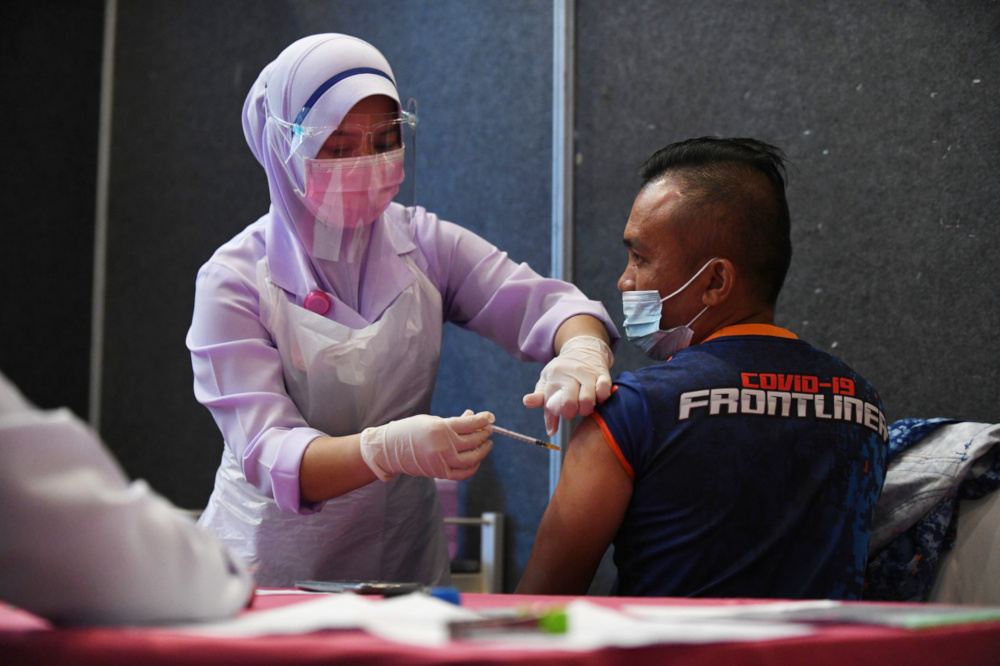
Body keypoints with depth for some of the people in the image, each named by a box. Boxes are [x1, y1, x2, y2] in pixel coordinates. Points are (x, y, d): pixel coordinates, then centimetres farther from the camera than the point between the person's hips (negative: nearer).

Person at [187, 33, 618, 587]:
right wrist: (389, 448, -36)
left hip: (404, 562, 2)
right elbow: (269, 456, -18)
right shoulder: (233, 281, -7)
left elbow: (538, 301, -4)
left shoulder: (423, 245, 5)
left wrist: (580, 351, -28)